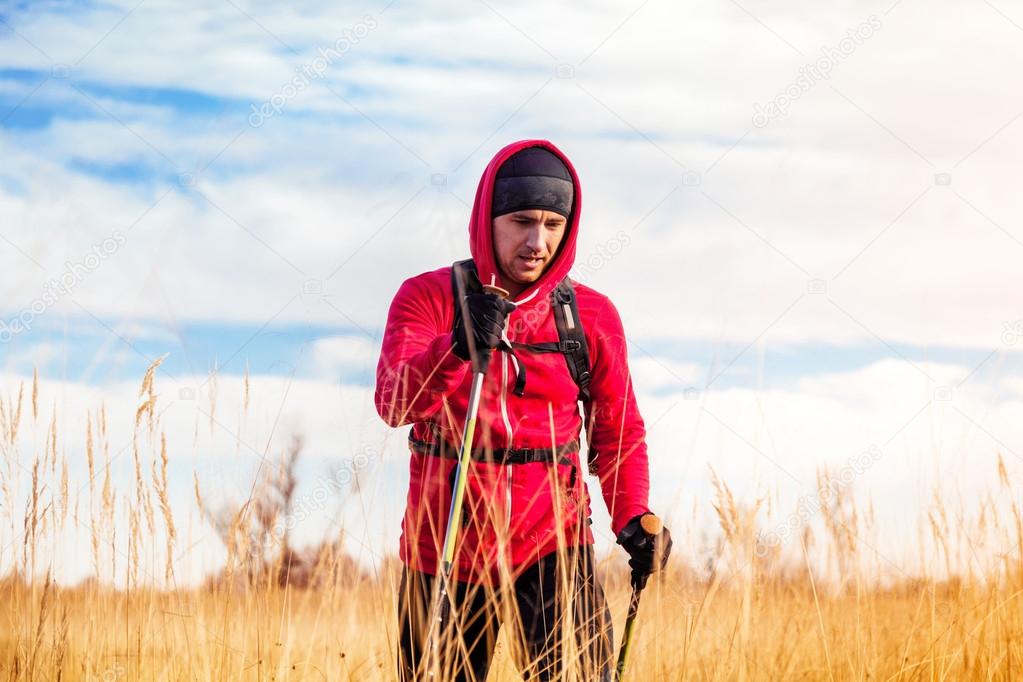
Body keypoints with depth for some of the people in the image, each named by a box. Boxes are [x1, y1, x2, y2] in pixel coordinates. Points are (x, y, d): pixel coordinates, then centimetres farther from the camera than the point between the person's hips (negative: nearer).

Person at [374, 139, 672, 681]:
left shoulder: (592, 315, 3)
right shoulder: (428, 297, -3)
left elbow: (618, 428, 10)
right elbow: (393, 403, -18)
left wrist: (631, 517, -7)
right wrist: (457, 349, -37)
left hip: (552, 544, 0)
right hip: (445, 544, 0)